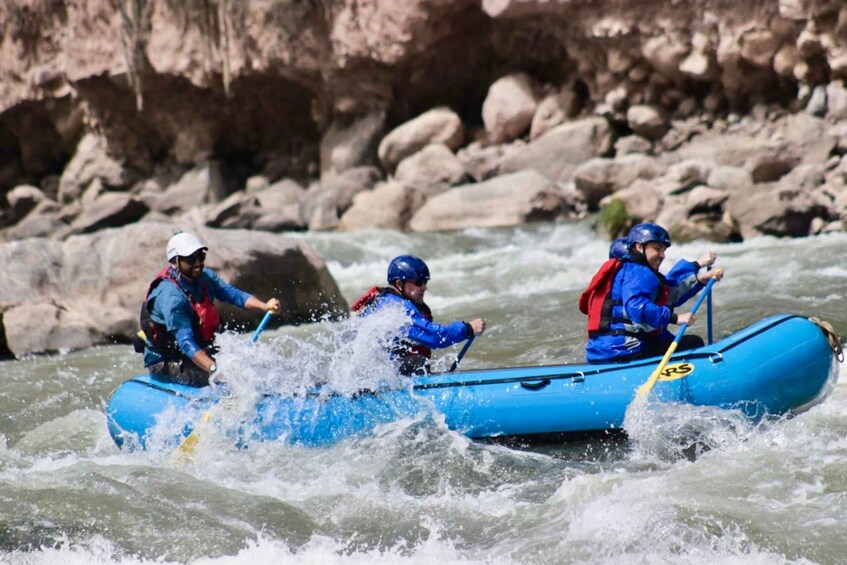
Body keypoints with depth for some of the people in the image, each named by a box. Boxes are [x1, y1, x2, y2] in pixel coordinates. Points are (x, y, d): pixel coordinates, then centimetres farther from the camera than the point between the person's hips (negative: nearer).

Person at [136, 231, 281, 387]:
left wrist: (264, 306, -26)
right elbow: (186, 342, -35)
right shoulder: (171, 296, -28)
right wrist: (214, 369, -46)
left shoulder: (205, 276, -1)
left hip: (199, 351, 9)